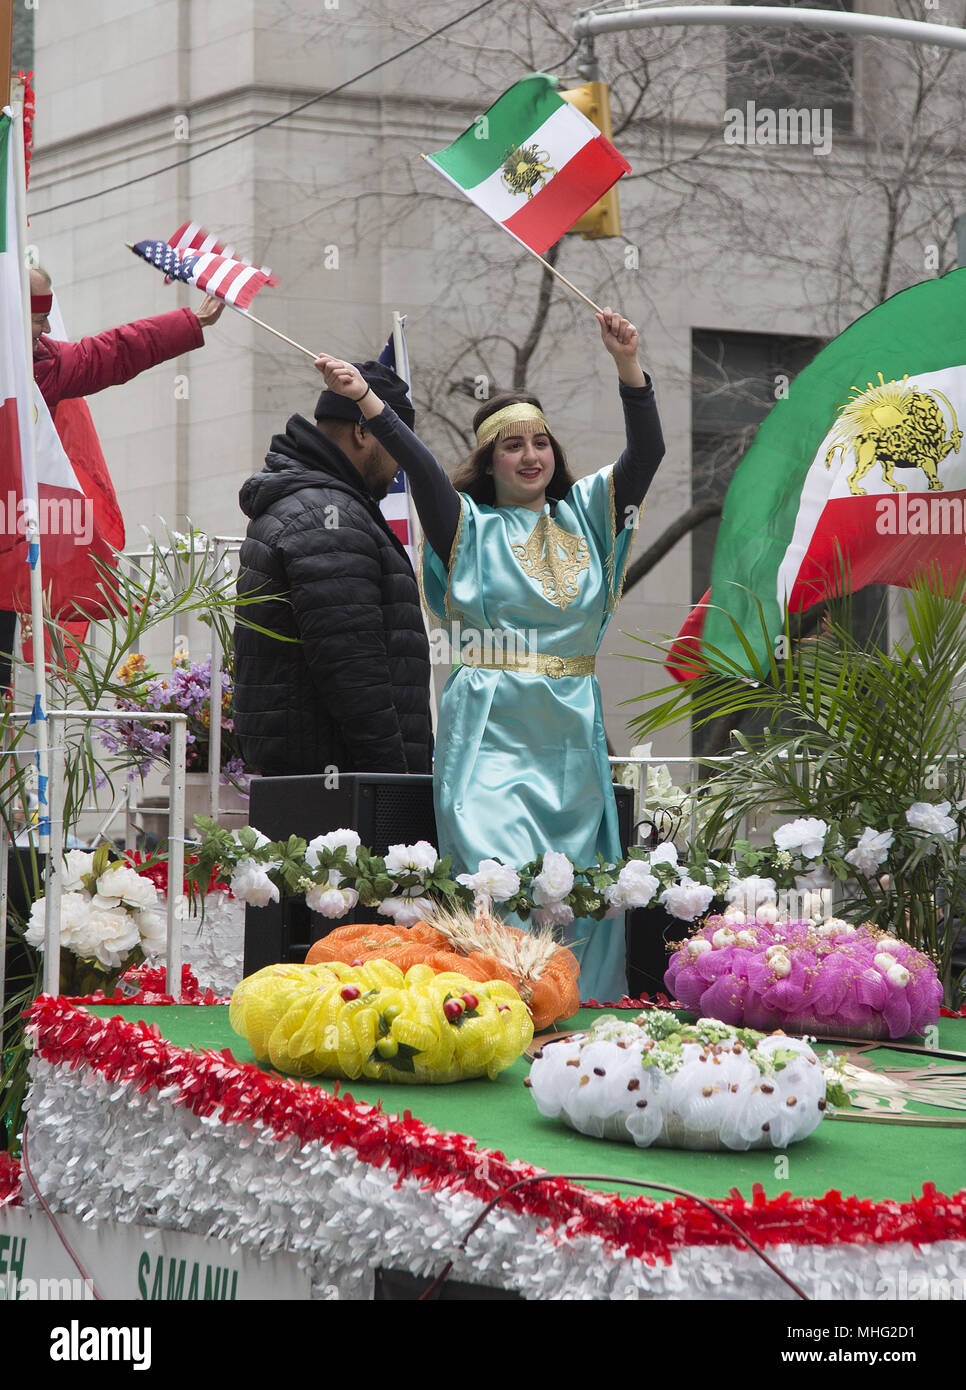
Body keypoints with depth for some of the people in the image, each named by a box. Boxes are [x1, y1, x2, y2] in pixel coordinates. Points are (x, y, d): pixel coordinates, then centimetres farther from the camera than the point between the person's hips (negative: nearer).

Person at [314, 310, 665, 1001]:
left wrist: (629, 366, -10)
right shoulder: (470, 527, 6)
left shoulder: (583, 516, 15)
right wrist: (367, 400, -26)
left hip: (572, 732, 4)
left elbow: (647, 453, 4)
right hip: (492, 729, -4)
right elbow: (421, 469, -11)